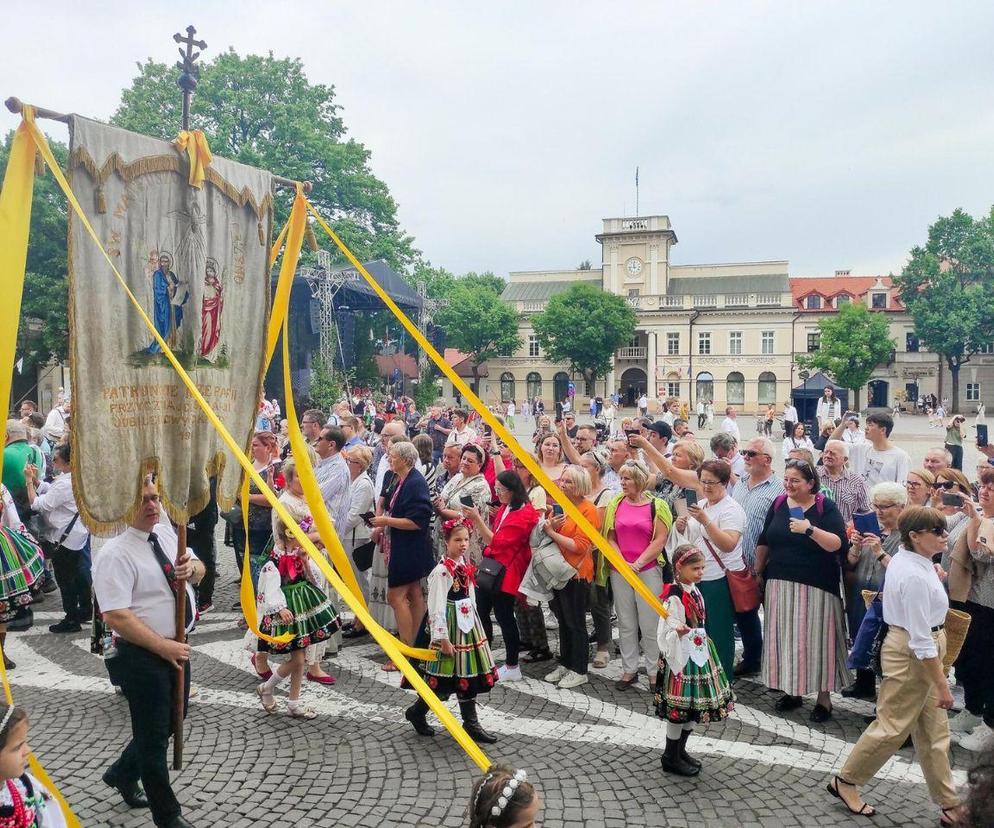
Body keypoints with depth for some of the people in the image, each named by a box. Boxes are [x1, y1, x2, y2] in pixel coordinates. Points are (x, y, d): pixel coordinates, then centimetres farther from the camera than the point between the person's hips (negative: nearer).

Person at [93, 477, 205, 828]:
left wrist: (192, 568, -12)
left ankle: (122, 774, 48)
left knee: (173, 723, 22)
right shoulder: (115, 554, -20)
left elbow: (199, 570, 12)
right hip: (141, 655, -7)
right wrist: (163, 647, -23)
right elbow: (115, 616, -24)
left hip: (175, 646, 8)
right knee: (154, 735, 7)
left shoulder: (166, 532, 2)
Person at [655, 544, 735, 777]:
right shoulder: (674, 596, -20)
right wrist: (679, 631, -45)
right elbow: (669, 628, -23)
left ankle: (680, 750, 29)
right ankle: (670, 757, 14)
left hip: (699, 653, 9)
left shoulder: (694, 590, 7)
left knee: (695, 704, 15)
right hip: (683, 655, -9)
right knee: (680, 706, -1)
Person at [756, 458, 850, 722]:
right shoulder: (778, 504, 7)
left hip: (815, 587, -4)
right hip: (780, 584, 4)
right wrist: (757, 572, 15)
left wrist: (810, 529, -27)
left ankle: (823, 697, 13)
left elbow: (839, 545, -16)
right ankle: (791, 689, 23)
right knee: (785, 636, 9)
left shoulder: (825, 507, -6)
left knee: (815, 638, 0)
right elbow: (764, 542, 15)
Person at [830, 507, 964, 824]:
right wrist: (942, 685, -19)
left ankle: (949, 804, 28)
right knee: (893, 727, 5)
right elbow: (921, 640, -25)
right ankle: (846, 781, 23)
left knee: (934, 731, 17)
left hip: (919, 650, 10)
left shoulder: (905, 558, 1)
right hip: (912, 656, -10)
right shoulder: (915, 576, -28)